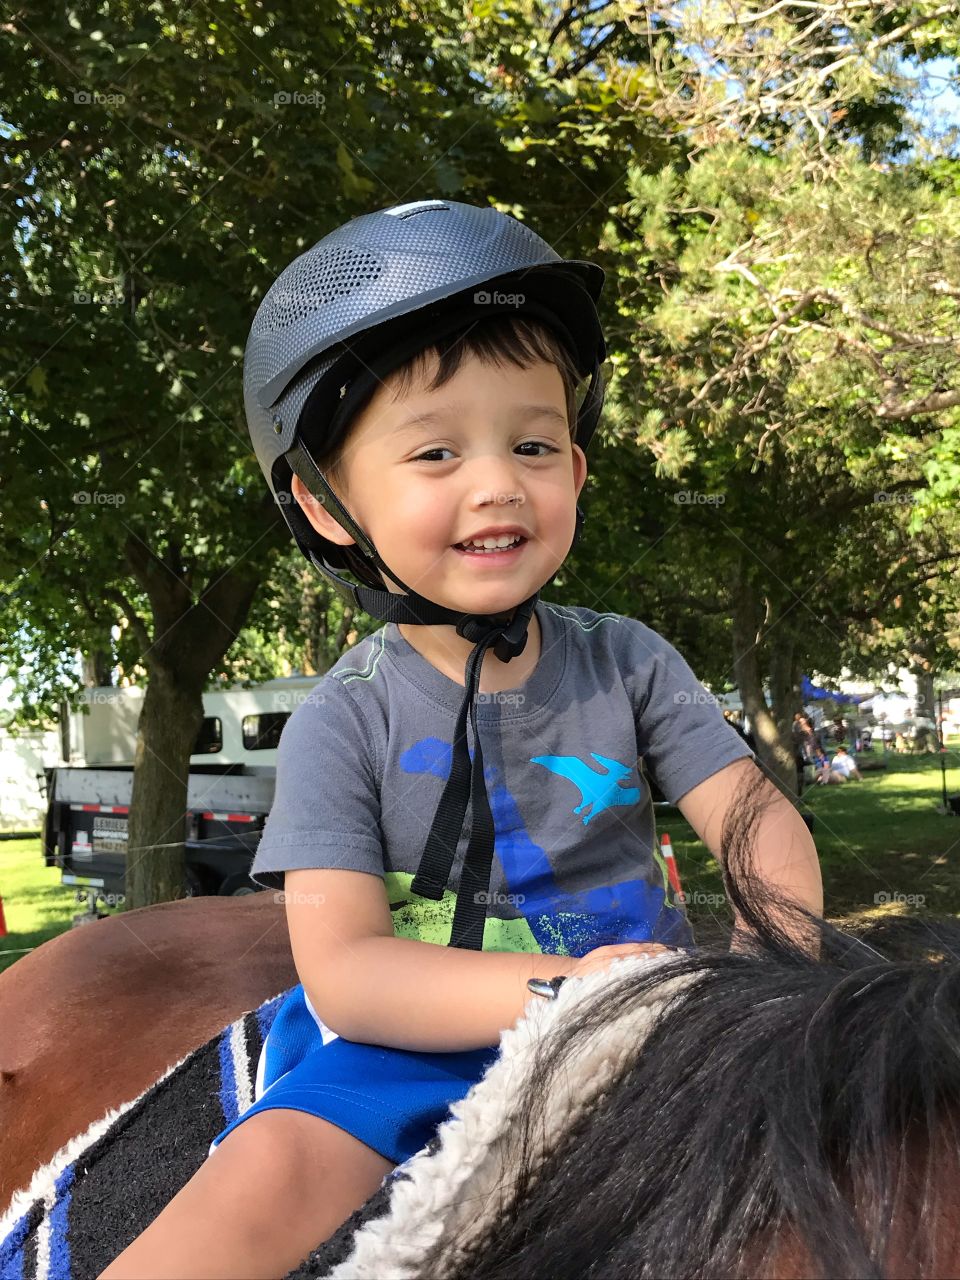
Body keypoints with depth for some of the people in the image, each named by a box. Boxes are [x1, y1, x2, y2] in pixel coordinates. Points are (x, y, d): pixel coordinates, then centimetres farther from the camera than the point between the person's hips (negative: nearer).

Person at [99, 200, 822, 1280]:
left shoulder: (627, 662, 1)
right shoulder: (347, 720, -8)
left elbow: (760, 821, -2)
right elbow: (343, 971, -16)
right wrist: (562, 986, -31)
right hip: (421, 1050, -2)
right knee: (268, 1176, -28)